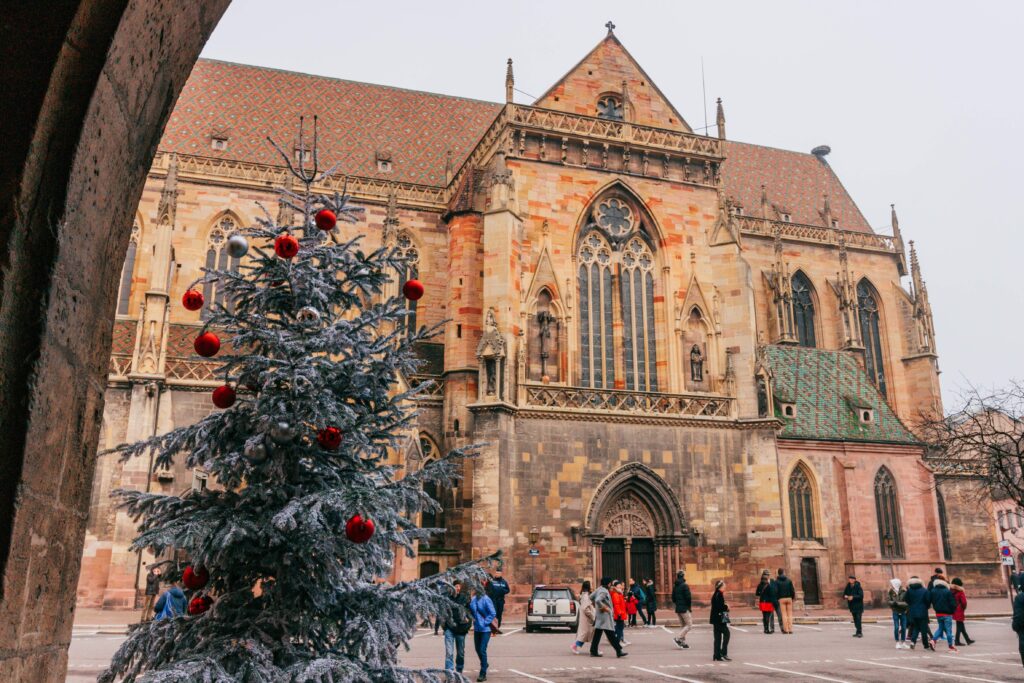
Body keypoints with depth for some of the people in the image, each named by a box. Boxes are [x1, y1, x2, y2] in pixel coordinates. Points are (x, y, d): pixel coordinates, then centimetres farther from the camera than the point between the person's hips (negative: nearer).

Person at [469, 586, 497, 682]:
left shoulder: (486, 600, -18)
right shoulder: (473, 599, -1)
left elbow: (493, 613, -16)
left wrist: (485, 622, -15)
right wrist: (473, 619, 4)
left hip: (485, 629, -6)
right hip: (477, 629, 6)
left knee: (482, 650, -6)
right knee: (477, 649, 17)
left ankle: (483, 674, 5)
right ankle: (484, 665, 43)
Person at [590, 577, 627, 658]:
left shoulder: (599, 590, 12)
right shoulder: (604, 592, -18)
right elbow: (598, 600, -33)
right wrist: (604, 607, -21)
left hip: (599, 616, 10)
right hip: (605, 616, -10)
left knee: (597, 634, 11)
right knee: (611, 634, -6)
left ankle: (593, 652, 13)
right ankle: (618, 651, -4)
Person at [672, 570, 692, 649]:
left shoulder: (674, 587, 9)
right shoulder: (684, 586, -14)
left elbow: (673, 598, 13)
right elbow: (688, 598, -16)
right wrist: (690, 608, -4)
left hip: (678, 609, 8)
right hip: (684, 609, -8)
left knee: (682, 625, 15)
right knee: (689, 625, -2)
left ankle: (683, 642, 13)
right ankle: (678, 638, -12)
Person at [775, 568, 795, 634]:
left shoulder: (777, 581, -2)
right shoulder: (789, 580, 3)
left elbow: (776, 591, -9)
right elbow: (792, 590, -1)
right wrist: (793, 597, 12)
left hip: (781, 599, -1)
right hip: (789, 598, 1)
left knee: (783, 614, 0)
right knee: (790, 614, 6)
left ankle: (785, 629, -4)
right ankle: (790, 629, 1)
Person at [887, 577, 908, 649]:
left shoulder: (904, 592, -12)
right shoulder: (891, 592, -3)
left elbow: (906, 603, -15)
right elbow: (889, 601, -3)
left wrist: (897, 603, -23)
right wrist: (892, 603, -23)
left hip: (903, 612, -1)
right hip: (895, 612, 1)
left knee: (903, 627, 6)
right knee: (896, 627, -3)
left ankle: (903, 642, 20)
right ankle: (897, 642, 9)